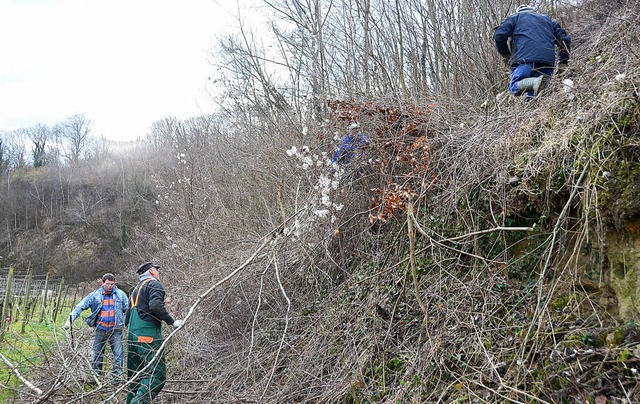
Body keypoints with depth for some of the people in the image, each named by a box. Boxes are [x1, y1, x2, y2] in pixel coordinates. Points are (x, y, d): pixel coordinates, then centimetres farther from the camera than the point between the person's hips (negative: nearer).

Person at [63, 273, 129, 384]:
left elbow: (128, 310, 5)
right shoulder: (94, 295, -1)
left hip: (116, 330, -1)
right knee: (97, 355, 10)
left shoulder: (121, 295, 0)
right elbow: (80, 307, -5)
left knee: (118, 354, -5)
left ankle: (117, 376, 3)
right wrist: (70, 319, -16)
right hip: (100, 330, 1)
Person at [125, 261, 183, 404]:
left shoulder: (136, 288, 25)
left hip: (132, 336, 9)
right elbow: (155, 305, -20)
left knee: (136, 377, 13)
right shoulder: (154, 284, -2)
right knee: (157, 375, -14)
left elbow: (127, 318, 26)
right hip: (148, 336, -9)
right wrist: (172, 322, -14)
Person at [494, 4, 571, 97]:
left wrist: (505, 54, 19)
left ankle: (536, 82, -34)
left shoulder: (515, 17, 24)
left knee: (514, 86, -7)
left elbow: (499, 35, 6)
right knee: (532, 94, 6)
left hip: (524, 59, -4)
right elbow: (564, 39, 27)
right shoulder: (548, 19, 35)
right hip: (547, 61, 4)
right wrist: (563, 63, 30)